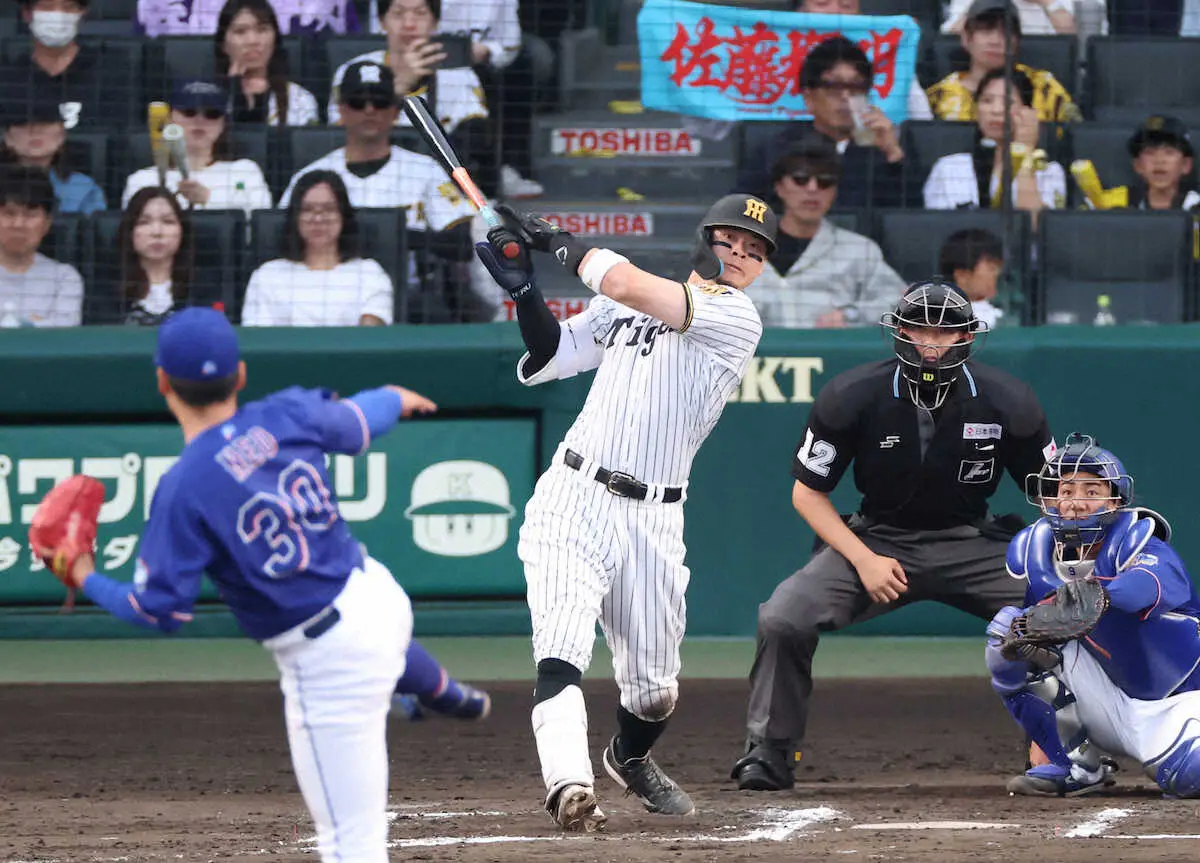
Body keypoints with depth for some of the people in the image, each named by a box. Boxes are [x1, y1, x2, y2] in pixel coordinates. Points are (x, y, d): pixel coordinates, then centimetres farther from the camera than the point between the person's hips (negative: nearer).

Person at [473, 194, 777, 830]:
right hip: (574, 498, 1)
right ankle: (570, 788, -35)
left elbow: (624, 283, -15)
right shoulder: (626, 306, 12)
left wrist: (555, 240, -3)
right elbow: (548, 359, 16)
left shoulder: (736, 319, -5)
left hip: (652, 519, -1)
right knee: (562, 651, -22)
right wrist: (523, 288, 1)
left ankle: (629, 758, 43)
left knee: (654, 690, 11)